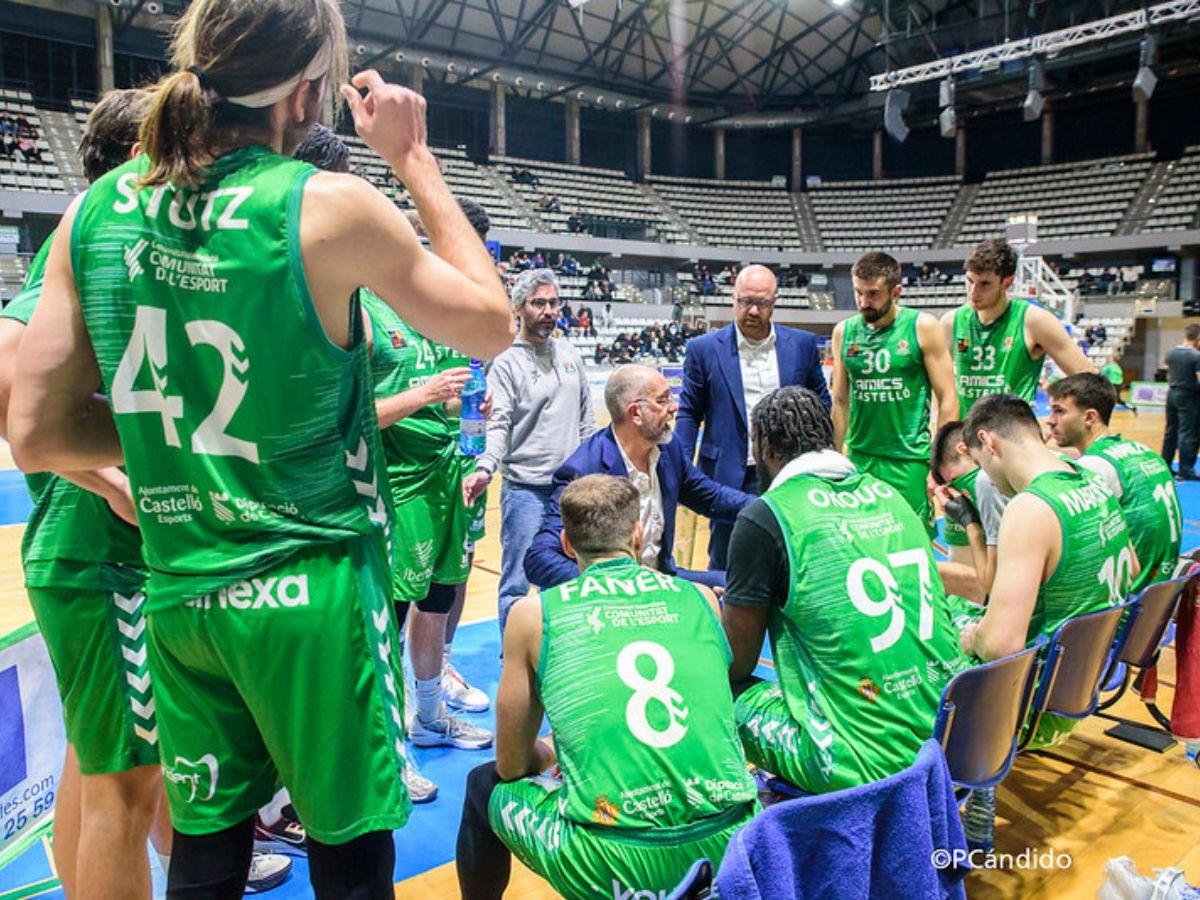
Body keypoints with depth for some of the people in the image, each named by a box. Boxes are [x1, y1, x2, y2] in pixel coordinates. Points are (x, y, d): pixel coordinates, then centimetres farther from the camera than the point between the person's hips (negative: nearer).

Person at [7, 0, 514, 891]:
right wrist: (414, 158, 2)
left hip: (179, 593, 5)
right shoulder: (331, 208, -15)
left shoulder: (95, 212, -1)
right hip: (314, 590, -5)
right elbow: (491, 325, -2)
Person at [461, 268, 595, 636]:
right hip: (525, 488, -6)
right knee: (517, 583, 2)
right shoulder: (506, 362, -8)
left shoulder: (569, 354, 10)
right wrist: (484, 469, -32)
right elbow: (498, 424, -16)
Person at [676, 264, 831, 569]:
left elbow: (821, 403, 13)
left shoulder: (802, 344, 3)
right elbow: (689, 413, 2)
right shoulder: (704, 349, -2)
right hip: (729, 480, -2)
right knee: (724, 568, 10)